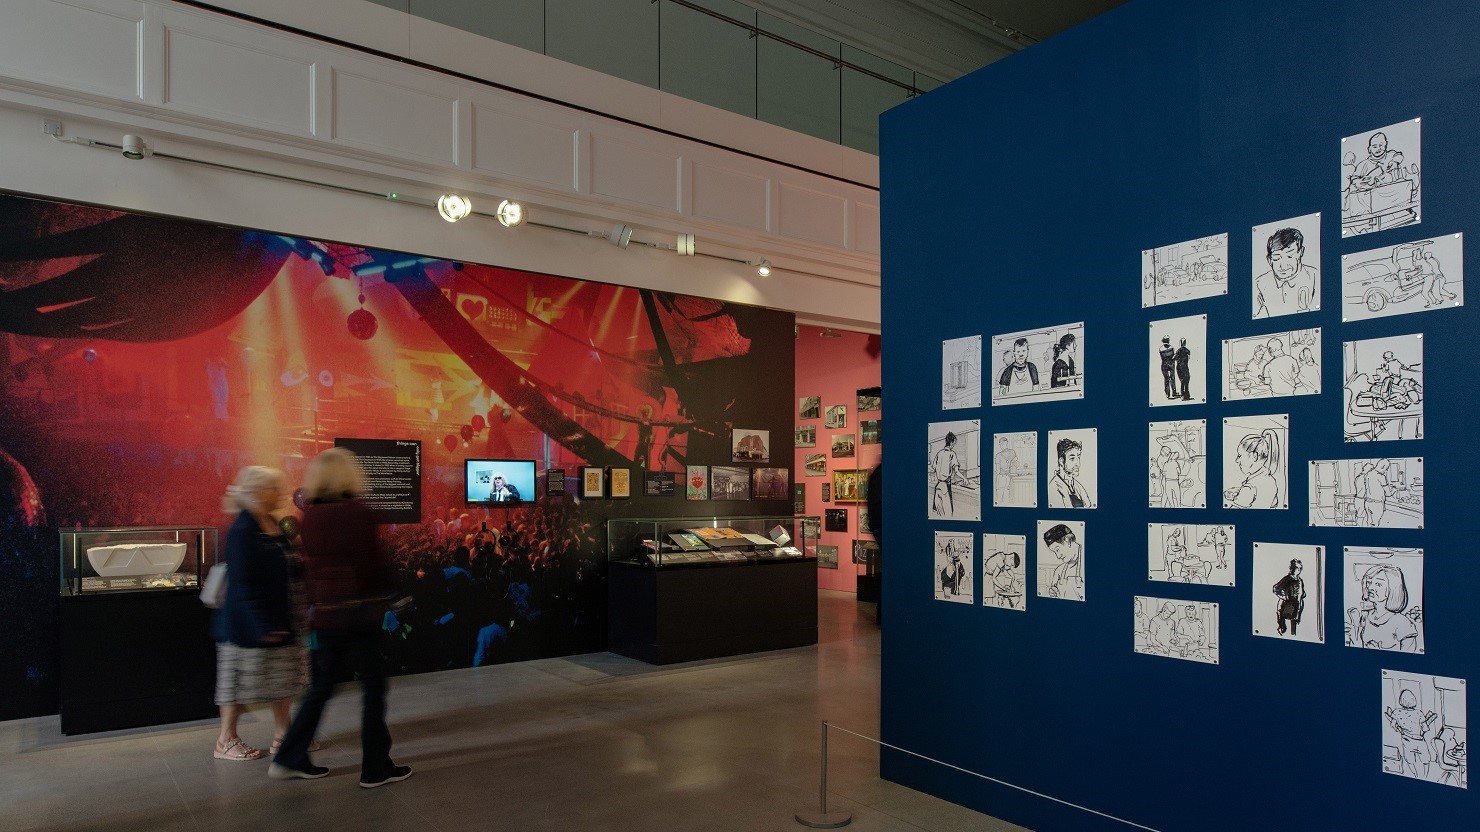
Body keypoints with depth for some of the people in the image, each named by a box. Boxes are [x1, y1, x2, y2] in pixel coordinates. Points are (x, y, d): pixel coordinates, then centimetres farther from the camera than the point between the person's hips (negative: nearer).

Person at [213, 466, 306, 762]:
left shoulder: (272, 527, 6)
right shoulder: (242, 532, -20)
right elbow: (245, 583, -23)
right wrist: (264, 626, -23)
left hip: (278, 617, 9)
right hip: (247, 623, -9)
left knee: (283, 679, 14)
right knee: (243, 678, 5)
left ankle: (283, 733, 25)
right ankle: (226, 740, 21)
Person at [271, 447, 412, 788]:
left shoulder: (309, 517, 2)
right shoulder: (358, 513, -14)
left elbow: (311, 563, 7)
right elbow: (377, 561, -10)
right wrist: (386, 593, 4)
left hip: (325, 612, 6)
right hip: (360, 612, -6)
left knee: (321, 688, 19)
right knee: (374, 688, 6)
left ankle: (290, 759, 25)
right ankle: (375, 768, 13)